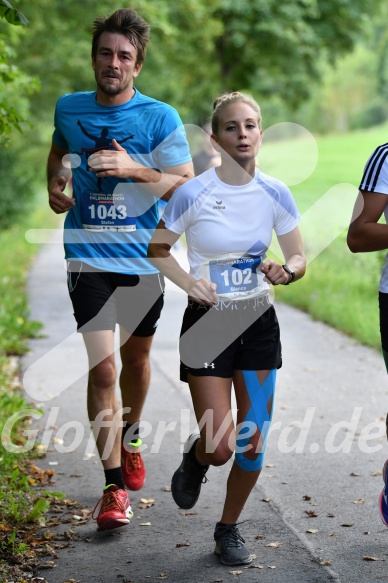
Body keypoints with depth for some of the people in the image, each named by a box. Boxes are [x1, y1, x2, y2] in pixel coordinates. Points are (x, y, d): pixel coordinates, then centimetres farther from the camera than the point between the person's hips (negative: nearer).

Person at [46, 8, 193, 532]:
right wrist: (55, 184, 6)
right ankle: (114, 487, -7)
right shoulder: (69, 109, 3)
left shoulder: (161, 118, -6)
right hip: (88, 255, 0)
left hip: (143, 257, 0)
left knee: (136, 357, 17)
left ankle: (130, 438, 47)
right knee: (102, 365, -12)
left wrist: (134, 169, -23)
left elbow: (188, 187, -10)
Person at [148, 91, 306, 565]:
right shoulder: (192, 194, -12)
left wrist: (286, 270, -17)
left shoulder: (275, 194, -3)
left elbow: (299, 258, 6)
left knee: (253, 441, 6)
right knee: (219, 447, -8)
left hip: (259, 323, 3)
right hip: (207, 325, -3)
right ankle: (195, 457, 31)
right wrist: (190, 283, -16)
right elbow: (157, 251, 0)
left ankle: (228, 530, 28)